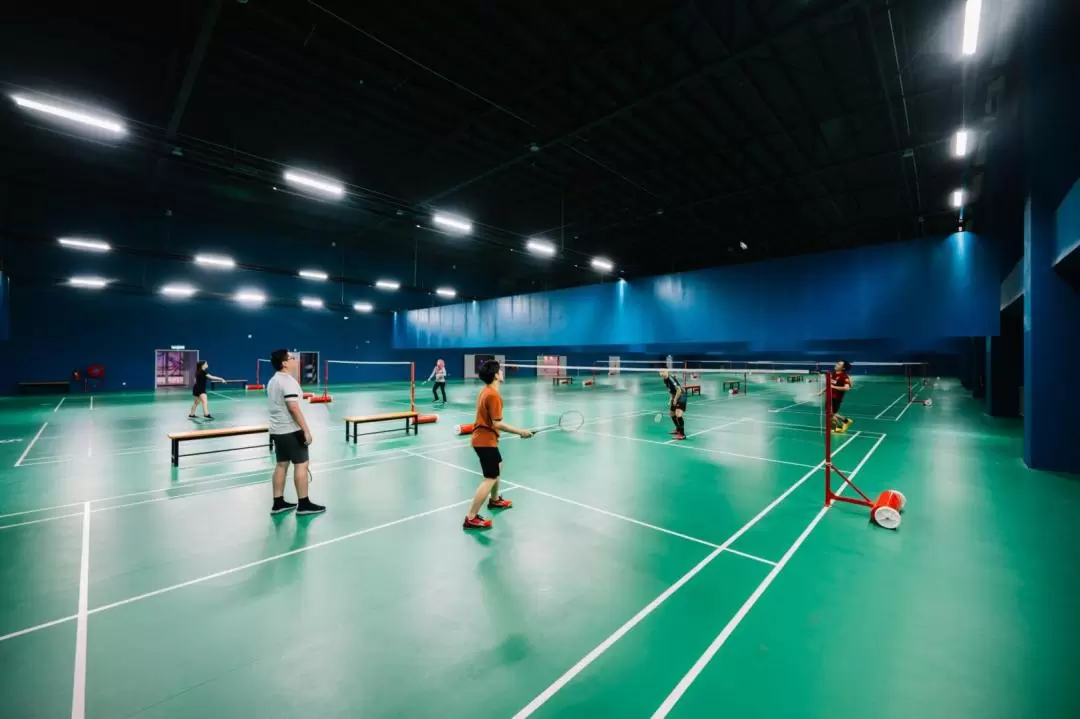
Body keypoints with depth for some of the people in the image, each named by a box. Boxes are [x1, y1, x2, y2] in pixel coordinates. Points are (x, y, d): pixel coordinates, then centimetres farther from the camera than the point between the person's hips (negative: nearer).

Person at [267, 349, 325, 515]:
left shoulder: (272, 381, 12)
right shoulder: (288, 381, -18)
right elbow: (293, 408, -24)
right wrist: (306, 430, -21)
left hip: (277, 430, 10)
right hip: (291, 430, -9)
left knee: (281, 465, 14)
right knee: (301, 464, -2)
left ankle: (278, 503, 20)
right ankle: (303, 504, 3)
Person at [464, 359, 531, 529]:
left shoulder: (485, 391, 7)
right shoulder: (493, 395, -22)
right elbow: (497, 424, -25)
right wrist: (520, 432, -19)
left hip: (482, 437, 10)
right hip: (486, 440, -10)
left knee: (498, 466, 28)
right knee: (491, 478, -6)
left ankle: (494, 500, 46)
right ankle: (471, 518, -2)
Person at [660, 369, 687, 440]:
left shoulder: (671, 378, -25)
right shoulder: (665, 379, 3)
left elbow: (679, 390, -26)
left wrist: (675, 400, -19)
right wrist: (672, 398, 11)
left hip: (681, 396, -10)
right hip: (675, 397, 10)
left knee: (678, 414, -23)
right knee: (672, 414, 19)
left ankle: (682, 434, -19)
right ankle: (678, 429, 39)